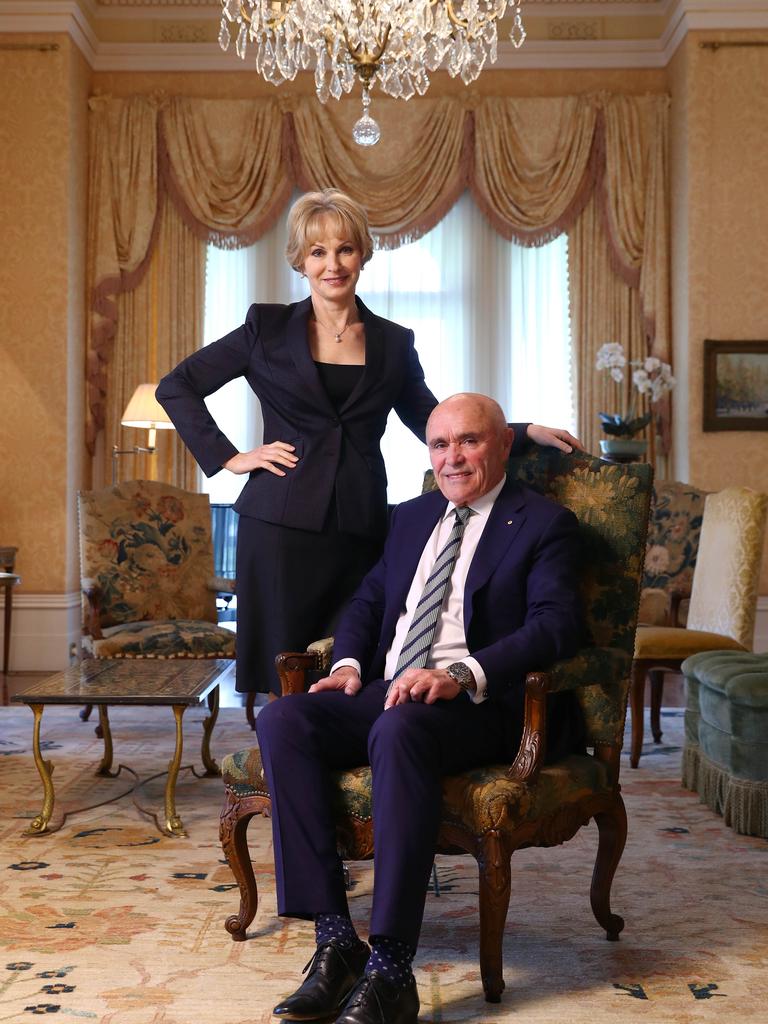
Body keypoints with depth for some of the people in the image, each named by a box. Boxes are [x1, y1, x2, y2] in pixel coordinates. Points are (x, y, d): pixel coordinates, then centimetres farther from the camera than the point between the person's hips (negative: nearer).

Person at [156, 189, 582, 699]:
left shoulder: (393, 343, 11)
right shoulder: (269, 327, 5)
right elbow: (176, 387, 7)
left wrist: (526, 431, 5)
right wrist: (228, 458, -1)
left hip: (361, 528, 2)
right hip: (282, 525, -2)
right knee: (285, 674, -2)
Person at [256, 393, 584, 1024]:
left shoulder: (543, 524, 3)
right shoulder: (411, 518, 24)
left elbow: (555, 627, -11)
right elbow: (367, 602, 26)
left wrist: (460, 674, -26)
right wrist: (349, 665, 2)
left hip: (480, 704, -6)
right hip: (388, 690, 7)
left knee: (400, 729, -39)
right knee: (282, 720, -21)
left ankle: (390, 972, -35)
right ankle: (335, 940, -22)